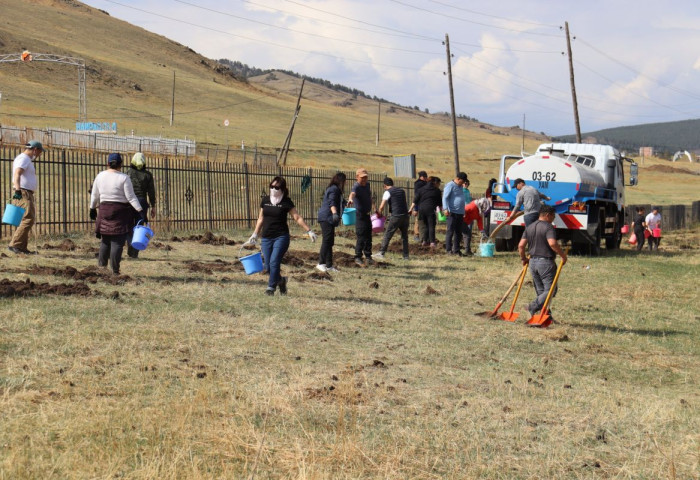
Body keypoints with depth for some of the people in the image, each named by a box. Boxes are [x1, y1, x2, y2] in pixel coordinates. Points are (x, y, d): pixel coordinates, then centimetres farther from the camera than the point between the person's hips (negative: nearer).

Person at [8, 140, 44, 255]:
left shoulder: (26, 159, 21)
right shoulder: (23, 158, -11)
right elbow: (17, 174, -26)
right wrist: (17, 190, -39)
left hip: (27, 194, 11)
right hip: (24, 193, -11)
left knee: (30, 219, 11)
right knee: (29, 219, -19)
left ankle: (22, 247, 11)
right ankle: (14, 244, -22)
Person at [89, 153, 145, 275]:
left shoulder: (100, 176, 3)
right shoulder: (124, 178, -10)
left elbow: (94, 195, 11)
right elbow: (131, 197, -13)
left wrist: (92, 208, 24)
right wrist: (140, 210, -11)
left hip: (104, 210, 4)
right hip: (121, 211, -4)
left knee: (105, 240, 18)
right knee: (117, 242, -2)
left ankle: (101, 265, 18)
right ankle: (115, 270, -4)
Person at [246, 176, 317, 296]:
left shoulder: (286, 202, -3)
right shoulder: (265, 200, 8)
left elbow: (297, 218, -4)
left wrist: (309, 231, -11)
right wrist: (255, 234, 16)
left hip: (281, 237, -4)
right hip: (266, 238, 4)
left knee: (274, 262, -16)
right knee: (268, 267, 2)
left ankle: (271, 287, -5)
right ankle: (281, 280, 30)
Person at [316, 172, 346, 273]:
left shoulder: (332, 188, 22)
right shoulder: (334, 189, -10)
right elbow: (332, 203, -24)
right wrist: (335, 213, -39)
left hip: (326, 218, 11)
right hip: (327, 218, -11)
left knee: (329, 242, 9)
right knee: (327, 241, -14)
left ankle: (329, 265, 11)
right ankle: (321, 263, -17)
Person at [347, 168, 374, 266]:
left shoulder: (367, 184, 8)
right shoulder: (357, 186, -20)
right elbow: (353, 193, -43)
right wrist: (350, 199, -65)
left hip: (367, 214, 8)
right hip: (360, 215, -8)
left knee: (368, 237, 14)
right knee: (361, 237, -9)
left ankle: (368, 256, 25)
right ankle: (358, 257, 0)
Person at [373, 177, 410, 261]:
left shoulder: (388, 192, -1)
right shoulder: (402, 191, 17)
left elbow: (382, 206, -6)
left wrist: (379, 213, 11)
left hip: (396, 216, -5)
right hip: (405, 215, 5)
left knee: (387, 235, -2)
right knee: (404, 236, 13)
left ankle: (381, 253, -7)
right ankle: (406, 256, 12)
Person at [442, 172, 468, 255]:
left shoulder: (460, 187, 20)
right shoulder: (450, 185, -6)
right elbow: (445, 197, -13)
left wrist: (464, 213, 26)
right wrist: (446, 209, -25)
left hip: (460, 213, 8)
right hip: (452, 213, -8)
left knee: (458, 232, 9)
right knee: (450, 231, -6)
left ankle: (456, 250, 13)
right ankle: (448, 249, -4)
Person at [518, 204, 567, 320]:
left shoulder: (529, 227, 11)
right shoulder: (548, 227, -11)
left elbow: (521, 245, 5)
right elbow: (552, 243, -26)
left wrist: (523, 258, 17)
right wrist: (563, 255, -16)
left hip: (533, 262, 7)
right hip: (546, 262, -7)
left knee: (540, 291, 13)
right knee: (550, 289, -2)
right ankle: (534, 306, -18)